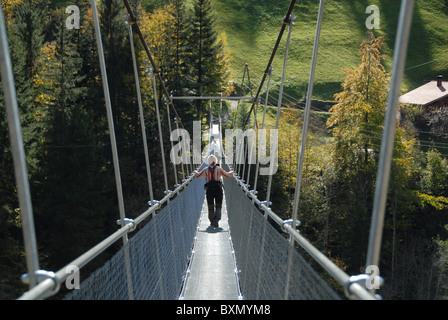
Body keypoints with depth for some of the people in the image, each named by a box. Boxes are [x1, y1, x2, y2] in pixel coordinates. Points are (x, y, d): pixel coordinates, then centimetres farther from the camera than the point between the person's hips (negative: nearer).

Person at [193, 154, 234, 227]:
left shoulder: (206, 170, 2)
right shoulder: (219, 169, -4)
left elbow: (198, 176, 13)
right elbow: (227, 175, 0)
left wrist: (196, 172, 36)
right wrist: (231, 172, 21)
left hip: (209, 190, 2)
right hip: (218, 190, -2)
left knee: (210, 207, 12)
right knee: (218, 206, 2)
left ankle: (212, 222, 21)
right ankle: (216, 220, -17)